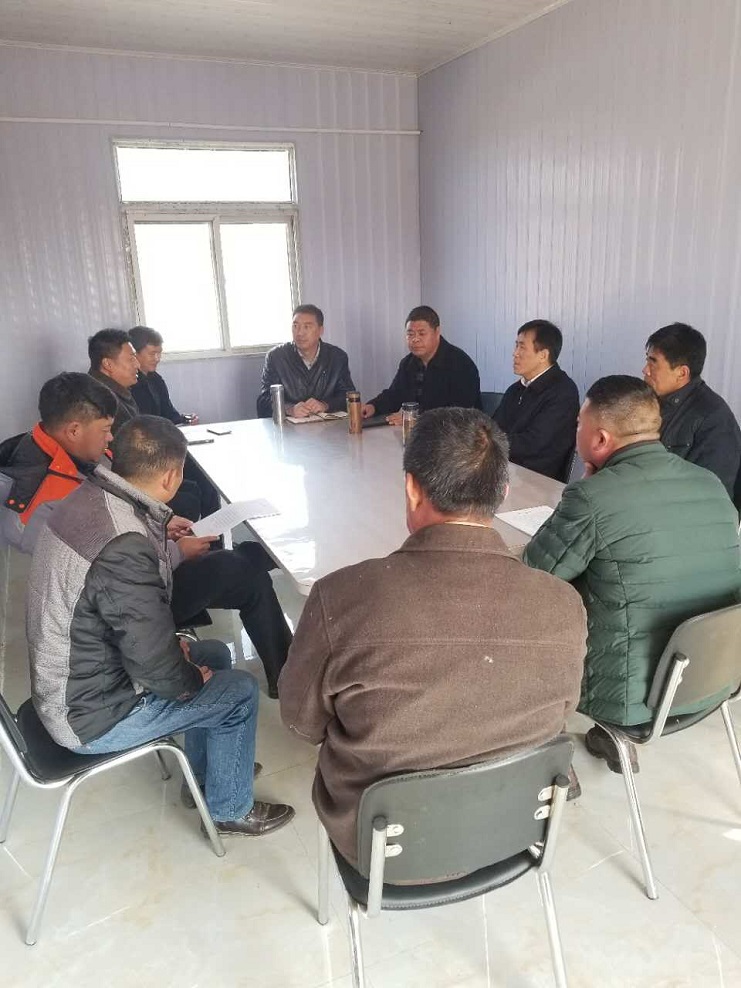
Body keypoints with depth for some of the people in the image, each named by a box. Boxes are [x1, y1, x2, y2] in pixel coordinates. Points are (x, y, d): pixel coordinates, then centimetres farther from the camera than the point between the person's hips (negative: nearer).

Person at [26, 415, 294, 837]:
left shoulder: (87, 498, -6)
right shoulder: (123, 548, -35)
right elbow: (156, 666, -28)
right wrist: (192, 681, -8)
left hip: (69, 680, 9)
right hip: (92, 714, -8)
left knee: (215, 655, 19)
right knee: (240, 691, 2)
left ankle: (210, 773, 38)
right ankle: (231, 809, 24)